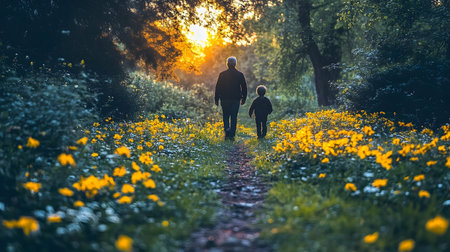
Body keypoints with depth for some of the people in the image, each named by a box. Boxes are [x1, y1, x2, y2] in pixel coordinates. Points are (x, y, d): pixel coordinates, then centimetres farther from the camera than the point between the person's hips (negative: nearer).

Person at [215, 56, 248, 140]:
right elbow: (244, 88, 4)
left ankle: (227, 130, -10)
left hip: (225, 99, 0)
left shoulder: (222, 74, -2)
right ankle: (232, 135, 4)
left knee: (226, 116, 12)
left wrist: (216, 99, 7)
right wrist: (243, 98, 14)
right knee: (234, 117, 6)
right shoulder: (240, 75, 0)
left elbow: (218, 87, 0)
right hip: (236, 99, 0)